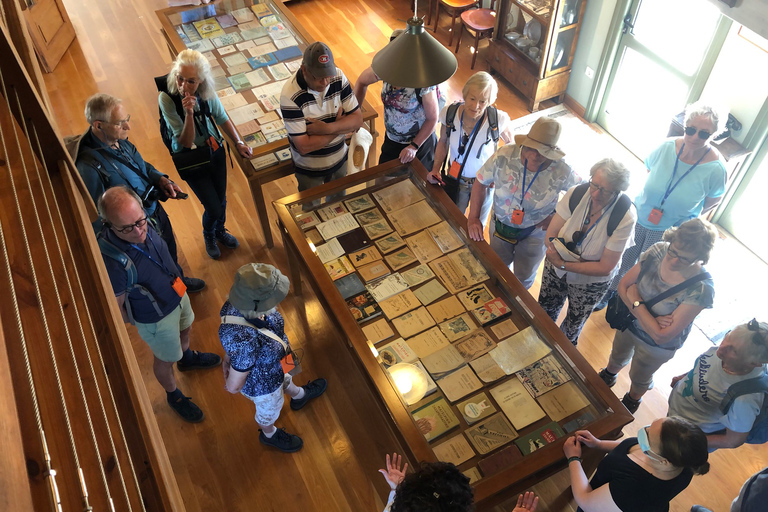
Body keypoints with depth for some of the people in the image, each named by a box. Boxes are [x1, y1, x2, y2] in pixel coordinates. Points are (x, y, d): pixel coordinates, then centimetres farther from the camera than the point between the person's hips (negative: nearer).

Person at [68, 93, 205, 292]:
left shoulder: (120, 140, -12)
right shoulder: (89, 168, -36)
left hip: (156, 210, 8)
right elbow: (96, 222, -29)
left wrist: (161, 179, -8)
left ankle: (180, 280, 63)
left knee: (171, 252, 33)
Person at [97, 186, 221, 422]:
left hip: (177, 294, 6)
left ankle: (187, 358, 68)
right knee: (166, 359, 22)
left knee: (185, 329, 35)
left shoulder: (144, 223, -25)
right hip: (156, 317, -6)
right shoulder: (112, 262, -43)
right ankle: (174, 396, 54)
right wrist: (137, 325, -5)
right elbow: (116, 308, -23)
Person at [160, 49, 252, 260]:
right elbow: (186, 143, -28)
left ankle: (221, 231, 52)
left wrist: (239, 143, -5)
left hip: (215, 150, 4)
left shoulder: (207, 93, -17)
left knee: (221, 199, 18)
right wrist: (189, 113, -40)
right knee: (213, 207, 1)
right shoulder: (166, 99, -27)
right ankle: (209, 237, 37)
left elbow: (223, 118, 3)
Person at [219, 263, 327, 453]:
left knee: (285, 378, 37)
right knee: (269, 411, 29)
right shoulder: (245, 342, -50)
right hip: (263, 384, -5)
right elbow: (234, 386, -35)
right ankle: (269, 435, 64)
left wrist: (229, 358, 5)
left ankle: (299, 396, 71)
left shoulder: (240, 304, -29)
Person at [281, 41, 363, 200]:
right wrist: (340, 125, -23)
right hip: (309, 169, -4)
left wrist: (327, 128, -31)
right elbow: (304, 146, -31)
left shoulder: (338, 77, -16)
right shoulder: (290, 96, -30)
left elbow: (358, 119, -14)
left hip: (339, 160, 4)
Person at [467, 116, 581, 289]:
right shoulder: (504, 155, -27)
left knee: (524, 278, 21)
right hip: (500, 226, 1)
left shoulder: (561, 172, -28)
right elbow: (481, 183, -13)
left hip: (534, 234, -1)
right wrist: (473, 218, -17)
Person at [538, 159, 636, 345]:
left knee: (574, 322, 24)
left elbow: (605, 267, -26)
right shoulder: (577, 193, -24)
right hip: (557, 267, 2)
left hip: (591, 282, -2)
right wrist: (556, 247, -37)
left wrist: (563, 265, -32)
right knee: (545, 312, 24)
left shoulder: (625, 217, -30)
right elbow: (551, 235, -16)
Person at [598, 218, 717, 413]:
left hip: (656, 347, -3)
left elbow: (661, 336, -33)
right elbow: (623, 286, -17)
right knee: (618, 356, 35)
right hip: (629, 323, 3)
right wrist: (649, 319, -28)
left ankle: (631, 401, 62)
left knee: (639, 378, 28)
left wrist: (636, 302, -29)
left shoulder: (702, 289, -37)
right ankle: (608, 377, 68)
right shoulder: (658, 251, -26)